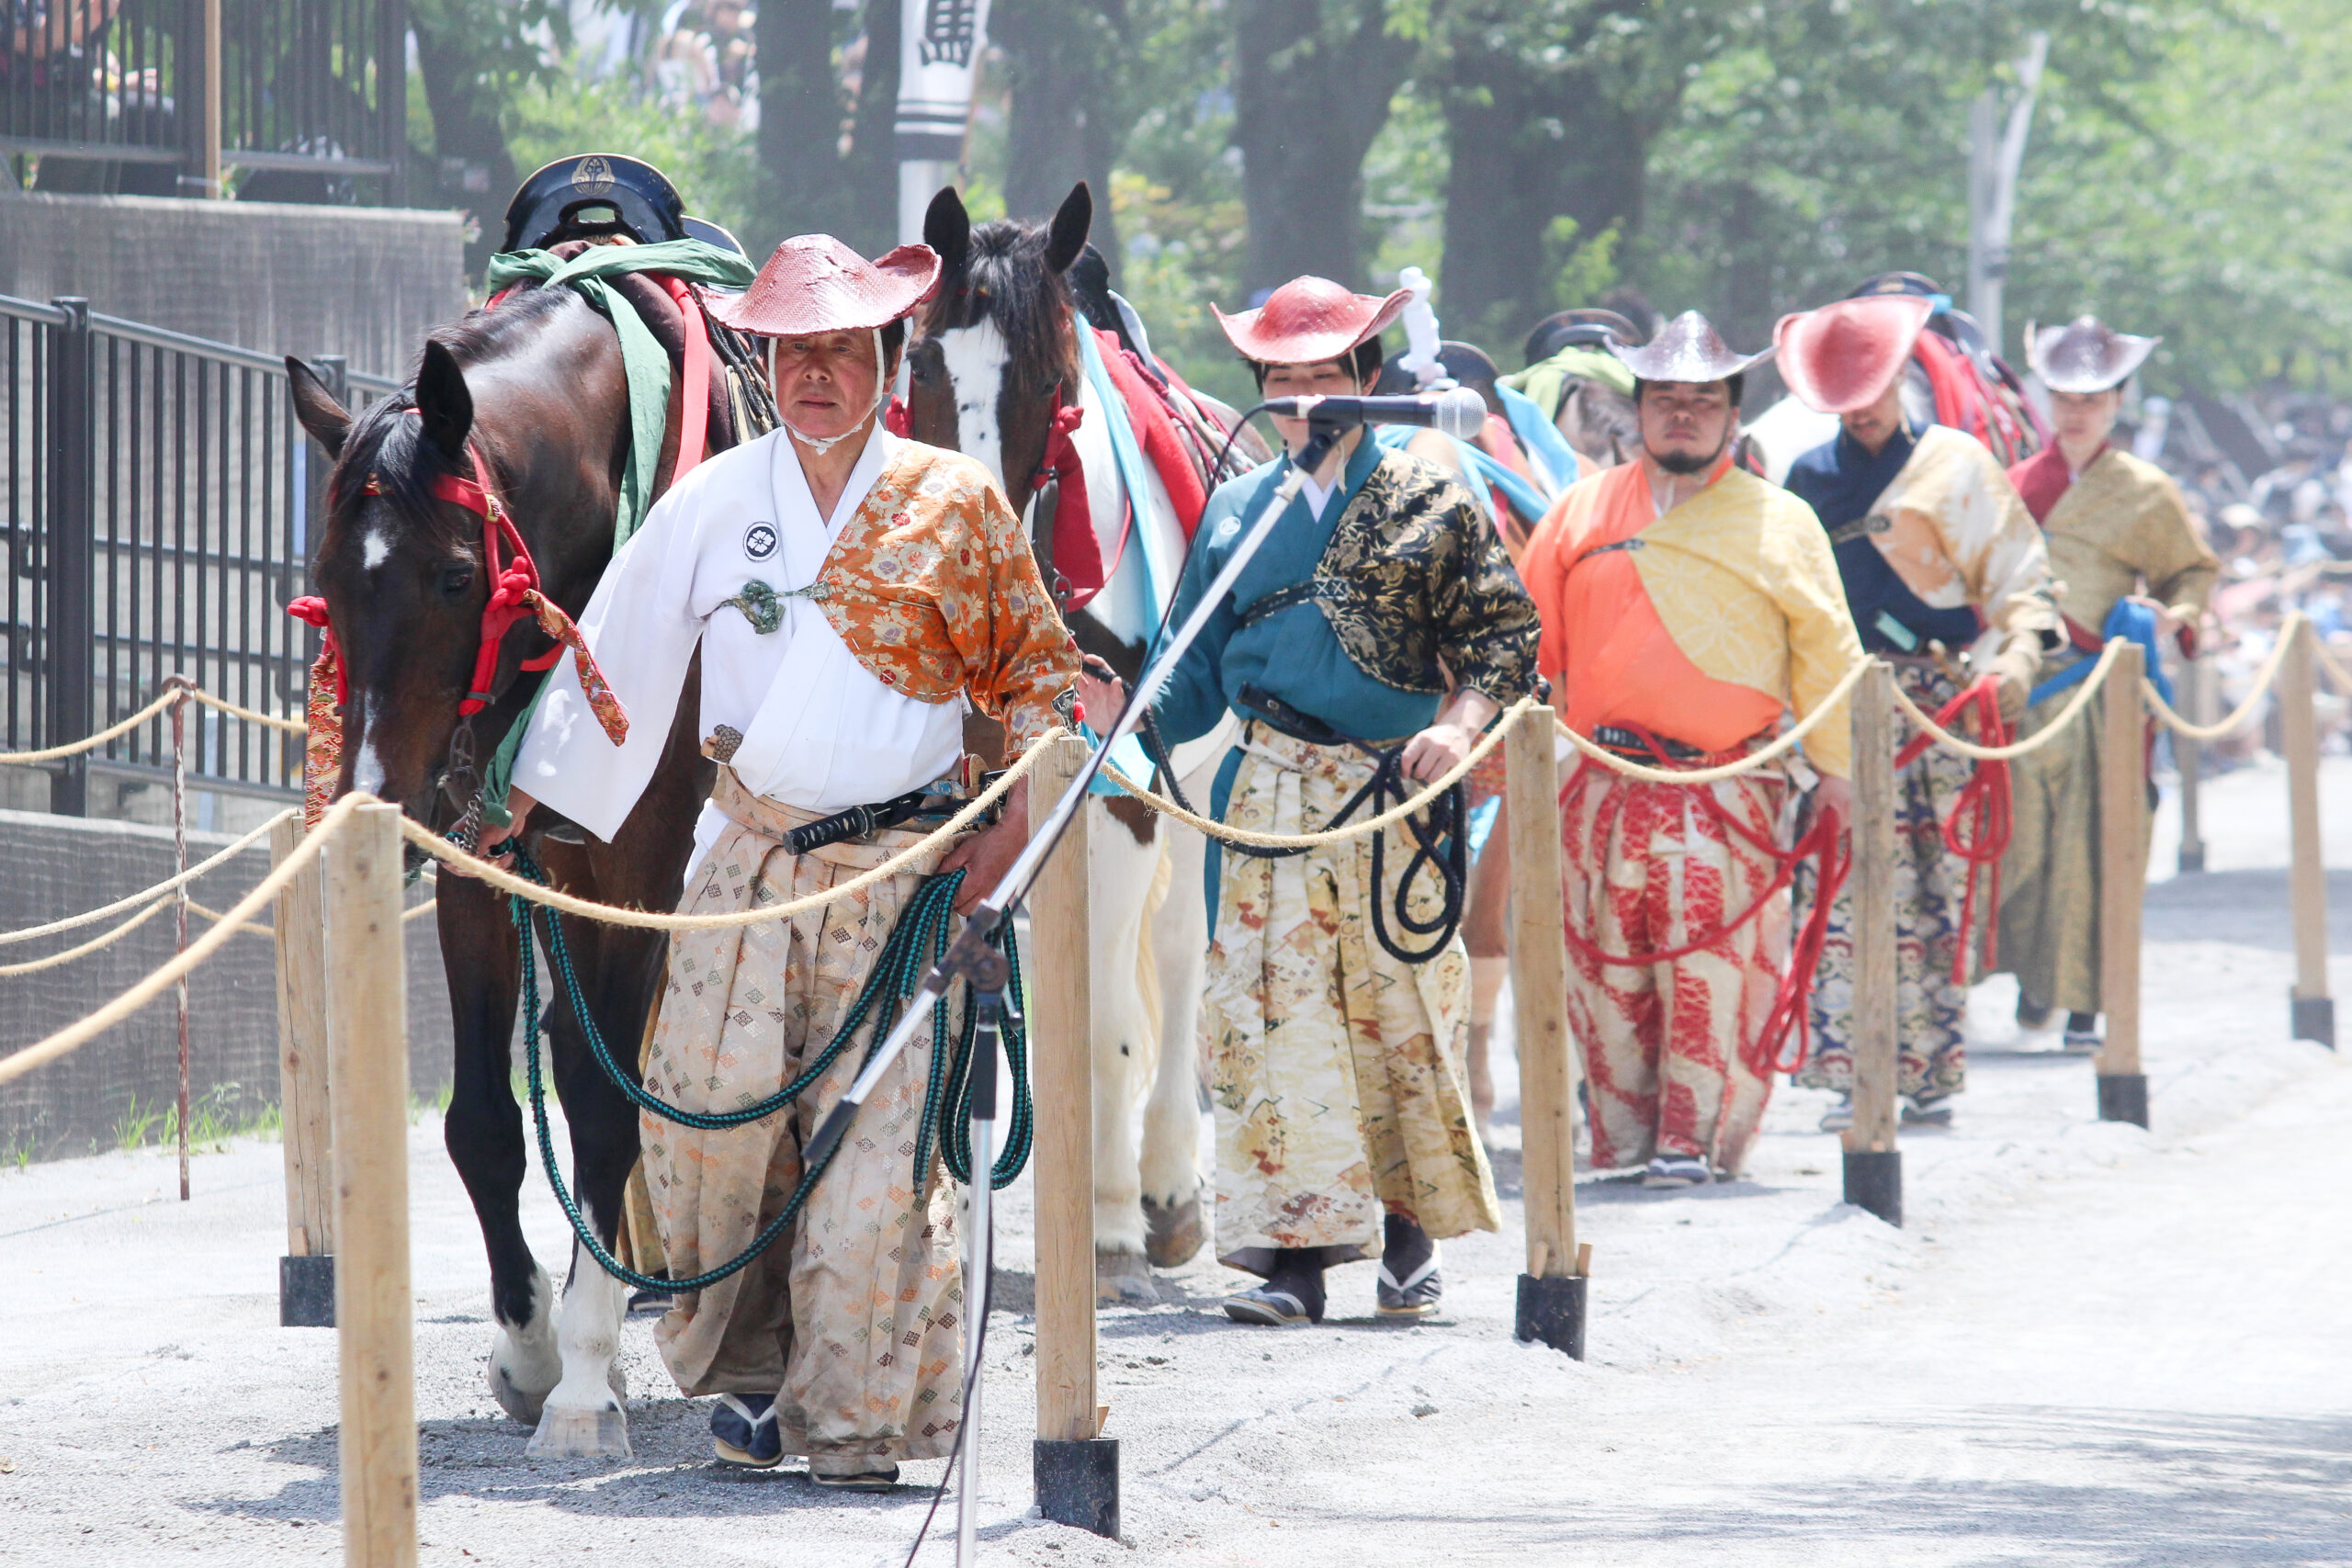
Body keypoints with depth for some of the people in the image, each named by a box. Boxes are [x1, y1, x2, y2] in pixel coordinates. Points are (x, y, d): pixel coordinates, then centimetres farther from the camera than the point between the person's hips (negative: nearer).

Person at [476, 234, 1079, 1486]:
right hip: (748, 854, 2)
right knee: (712, 1118, -2)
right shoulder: (711, 505, 4)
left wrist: (1011, 828, -3)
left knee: (877, 1136, -6)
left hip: (903, 866, -2)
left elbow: (1037, 669, 8)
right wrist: (527, 799, 10)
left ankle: (854, 1416, 4)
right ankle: (751, 1369, 19)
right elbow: (616, 661, 10)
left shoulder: (958, 504, 2)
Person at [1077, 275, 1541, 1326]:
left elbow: (1502, 633, 1)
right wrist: (1119, 702, -6)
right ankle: (1293, 1248, -2)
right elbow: (1195, 679, 13)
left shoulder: (1430, 503, 5)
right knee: (1269, 1009, -5)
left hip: (1394, 791, -2)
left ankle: (1410, 1235, 18)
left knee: (1399, 1003, 2)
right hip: (1269, 793, 2)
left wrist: (1462, 723, -16)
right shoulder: (1234, 512, 13)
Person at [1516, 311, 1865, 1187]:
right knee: (1606, 977, 3)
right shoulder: (1582, 514, 14)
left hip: (1726, 789, -2)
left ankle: (1694, 1140, -6)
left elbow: (1824, 652, 10)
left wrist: (1834, 768, 5)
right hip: (1600, 783, 2)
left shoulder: (1780, 524, 9)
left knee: (1714, 972, -10)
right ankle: (1621, 1143, 11)